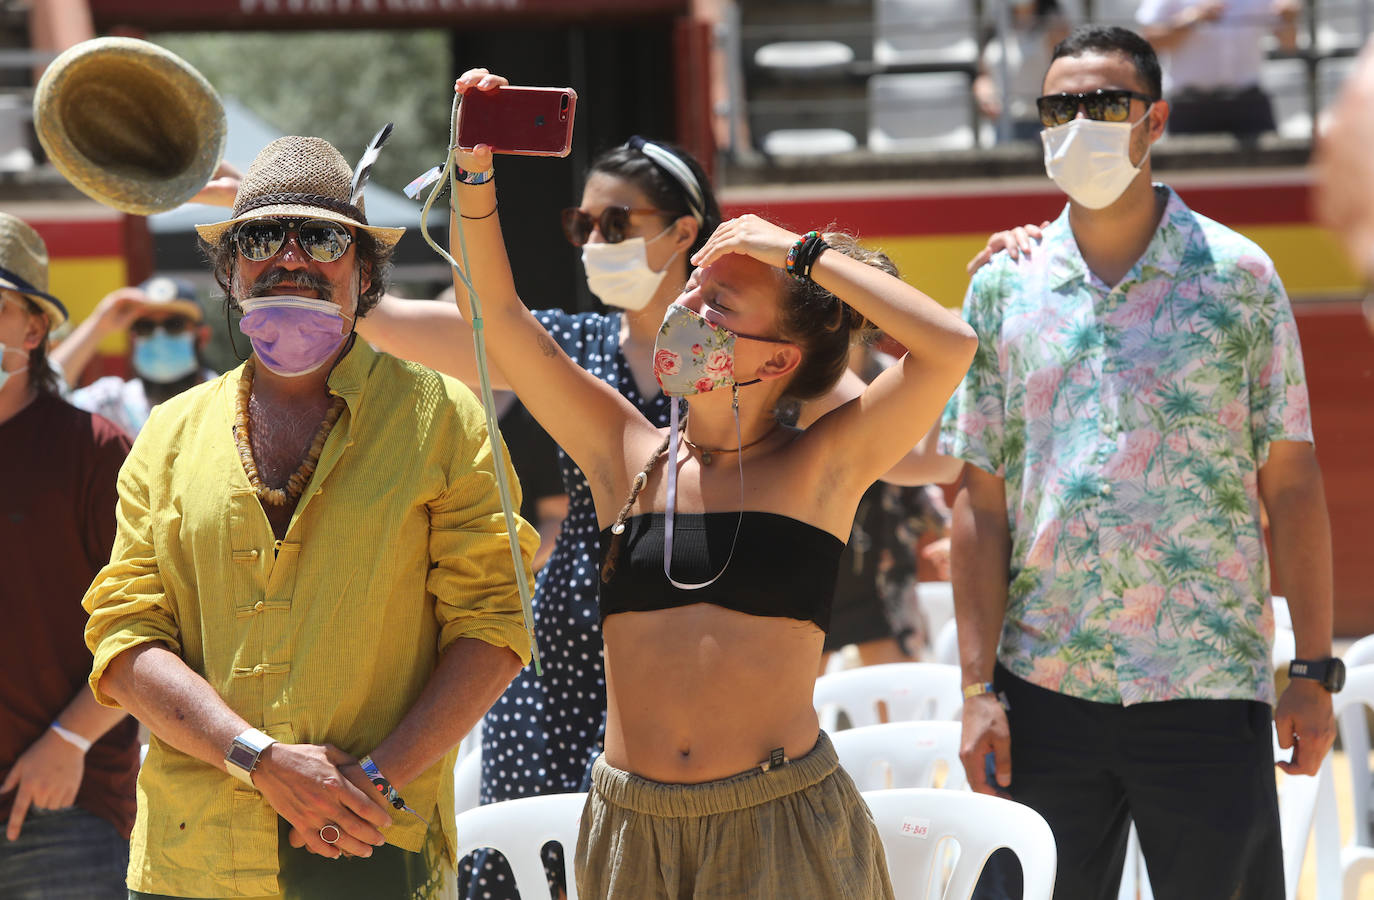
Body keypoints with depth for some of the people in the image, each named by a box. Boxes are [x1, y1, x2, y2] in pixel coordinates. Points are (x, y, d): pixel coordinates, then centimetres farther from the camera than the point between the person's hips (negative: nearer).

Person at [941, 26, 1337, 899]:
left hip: (1207, 691, -2)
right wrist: (978, 686, 0)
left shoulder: (1237, 275, 2)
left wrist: (1316, 672, -3)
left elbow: (1291, 485, 2)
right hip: (1042, 688, 2)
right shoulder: (1004, 286, 6)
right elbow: (983, 500, 6)